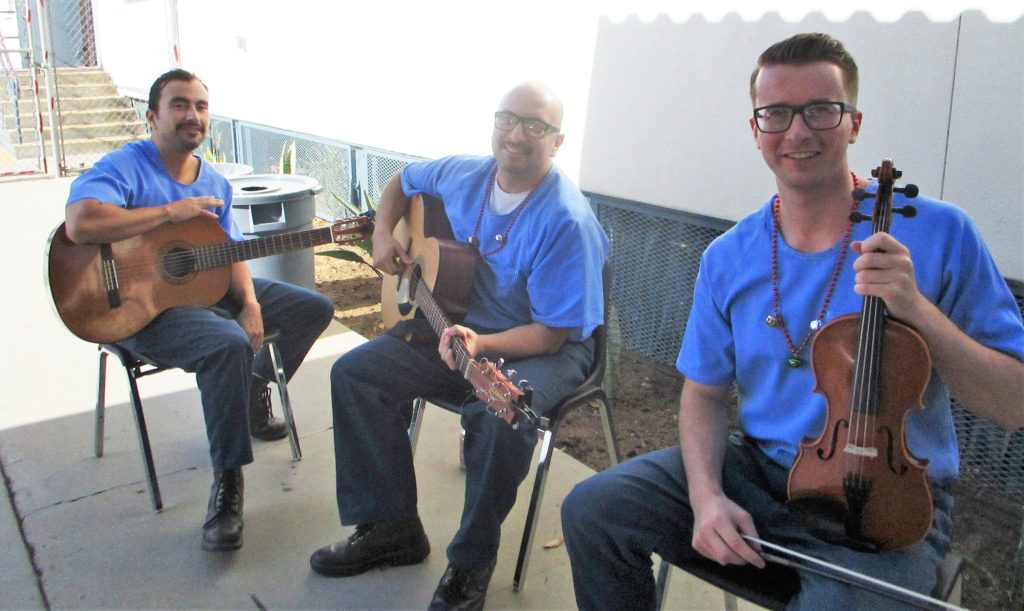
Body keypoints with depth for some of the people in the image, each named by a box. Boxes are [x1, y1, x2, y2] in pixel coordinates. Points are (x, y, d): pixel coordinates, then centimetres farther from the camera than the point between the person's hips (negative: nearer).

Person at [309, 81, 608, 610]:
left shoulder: (566, 221, -24)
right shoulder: (461, 175, -3)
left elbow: (554, 332, -23)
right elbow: (403, 182, 20)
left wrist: (481, 345, -38)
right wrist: (383, 234, 2)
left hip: (546, 347, -6)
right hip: (455, 324, 7)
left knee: (499, 413, -38)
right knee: (355, 373, -7)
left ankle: (472, 563, -12)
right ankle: (390, 528, 2)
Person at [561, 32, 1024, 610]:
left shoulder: (937, 232, -10)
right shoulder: (728, 258, 0)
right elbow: (706, 393, 7)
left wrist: (919, 312, -25)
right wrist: (705, 495, -12)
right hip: (760, 472, 3)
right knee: (591, 510, -11)